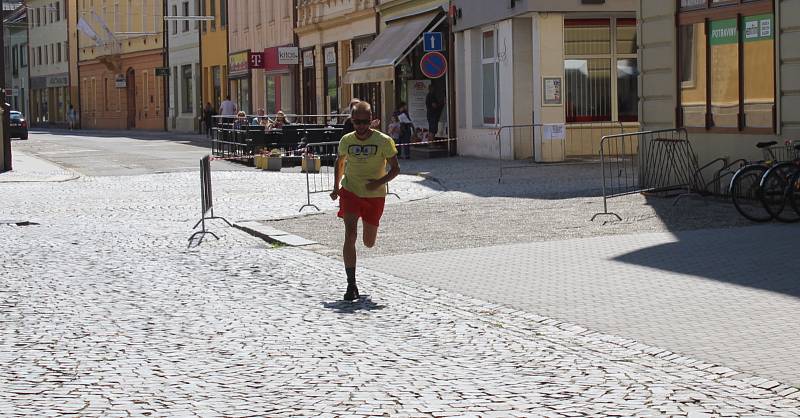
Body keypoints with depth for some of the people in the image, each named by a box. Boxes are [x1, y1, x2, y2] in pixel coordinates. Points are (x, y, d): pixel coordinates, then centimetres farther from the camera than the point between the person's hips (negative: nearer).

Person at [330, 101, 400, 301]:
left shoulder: (383, 141, -10)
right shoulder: (346, 140, -1)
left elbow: (395, 169, -5)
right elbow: (340, 162, 17)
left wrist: (380, 182, -22)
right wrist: (336, 186, 6)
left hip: (375, 195, -1)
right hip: (350, 192, 1)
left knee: (369, 243, 10)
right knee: (350, 235, -17)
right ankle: (351, 285, -14)